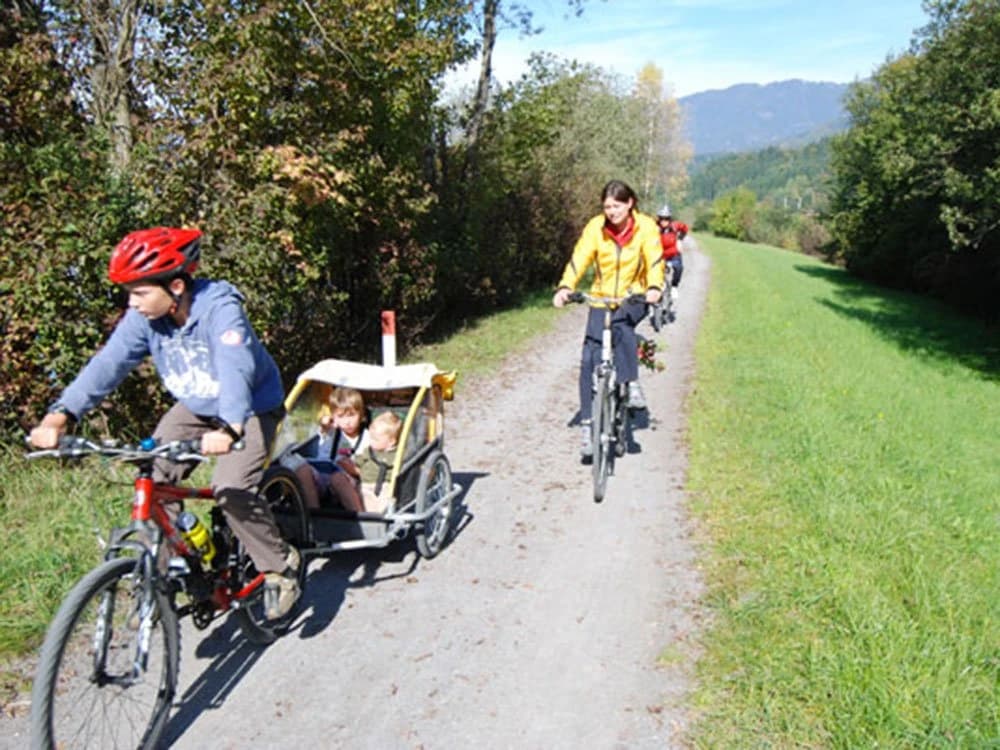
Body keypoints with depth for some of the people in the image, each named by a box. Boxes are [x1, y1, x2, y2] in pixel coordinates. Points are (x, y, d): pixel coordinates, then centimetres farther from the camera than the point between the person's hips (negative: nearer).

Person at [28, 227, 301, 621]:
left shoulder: (219, 307, -31)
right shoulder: (143, 317, -14)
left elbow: (235, 367, -46)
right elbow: (108, 363, -23)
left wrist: (228, 428, -61)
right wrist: (61, 414, -37)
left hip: (251, 408, -6)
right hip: (194, 407, 6)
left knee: (232, 490, -22)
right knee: (153, 479, -9)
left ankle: (280, 566, 1)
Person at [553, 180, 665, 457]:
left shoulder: (645, 227, -8)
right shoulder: (595, 227, -7)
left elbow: (654, 260, -17)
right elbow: (579, 259, -16)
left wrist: (654, 287, -37)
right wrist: (565, 287, -33)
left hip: (634, 299, -1)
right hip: (602, 298, 1)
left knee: (622, 326, -36)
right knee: (589, 361, -9)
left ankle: (632, 384, -18)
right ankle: (587, 425, -1)